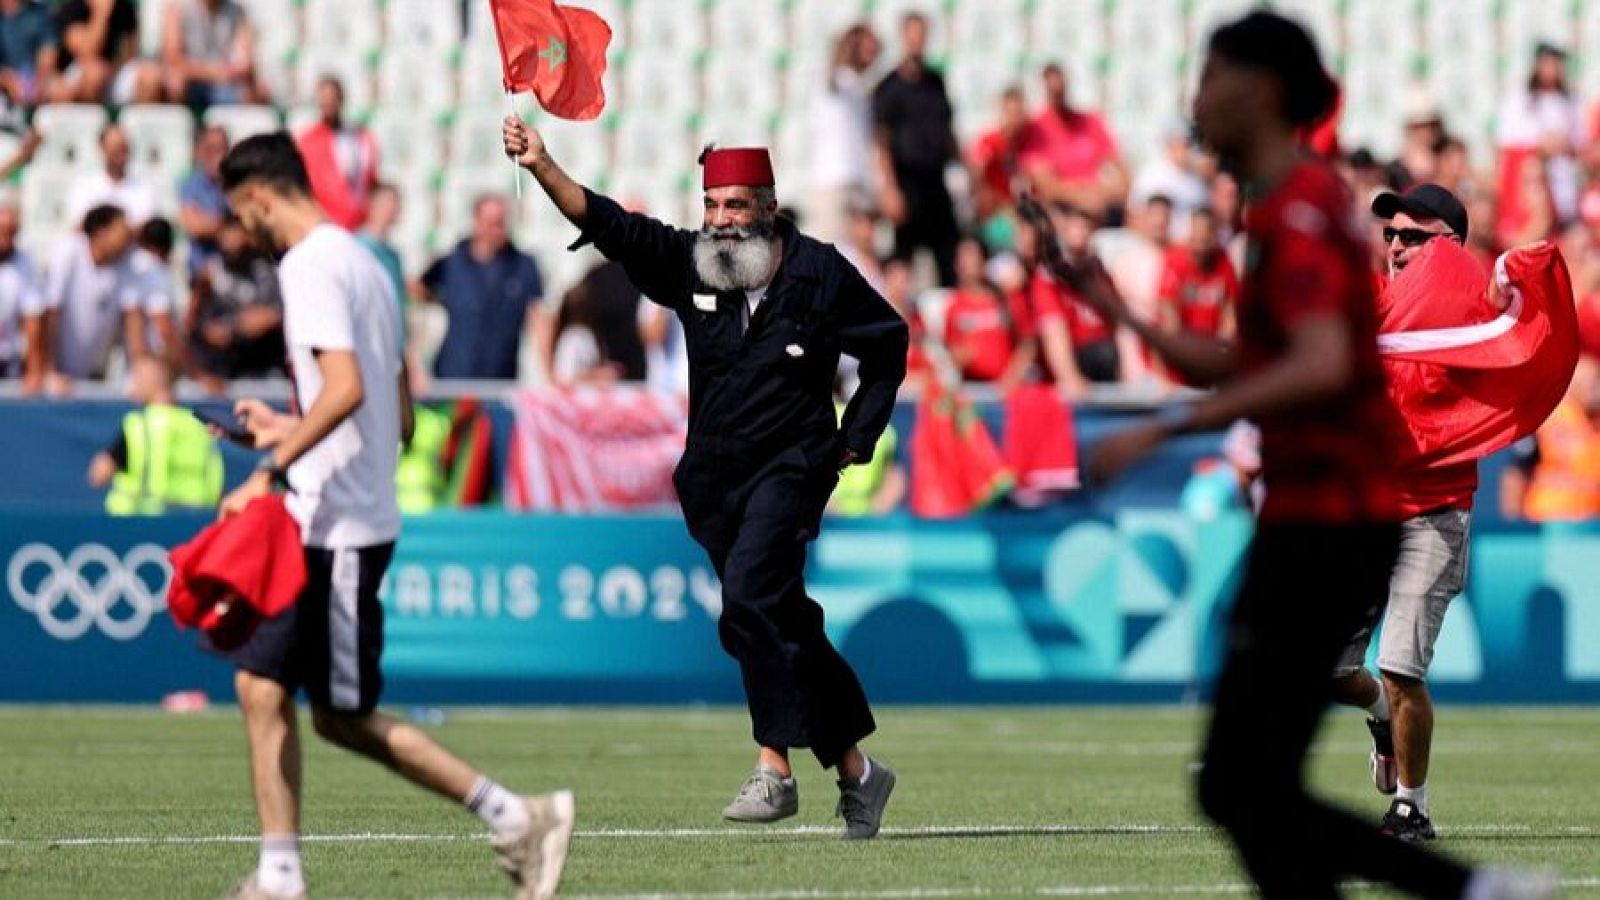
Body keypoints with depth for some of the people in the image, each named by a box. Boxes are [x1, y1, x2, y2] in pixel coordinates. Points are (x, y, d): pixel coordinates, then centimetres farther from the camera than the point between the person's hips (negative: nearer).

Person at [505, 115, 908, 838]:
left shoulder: (820, 275, -6)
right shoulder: (689, 265, 2)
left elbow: (888, 343, 7)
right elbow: (607, 224, -10)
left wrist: (857, 440, 4)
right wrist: (542, 168, -25)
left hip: (791, 469, -5)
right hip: (712, 477, 5)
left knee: (750, 595, -25)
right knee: (783, 622, 9)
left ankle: (775, 769, -25)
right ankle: (855, 770, 21)